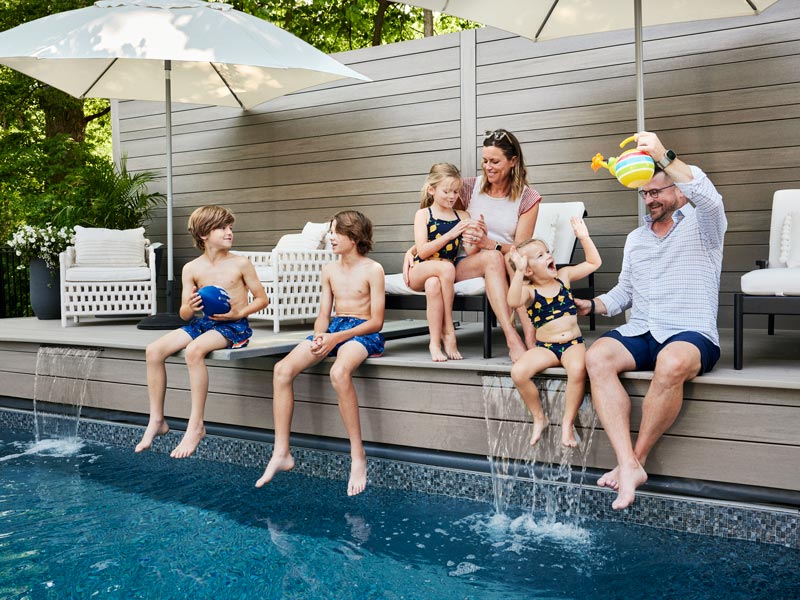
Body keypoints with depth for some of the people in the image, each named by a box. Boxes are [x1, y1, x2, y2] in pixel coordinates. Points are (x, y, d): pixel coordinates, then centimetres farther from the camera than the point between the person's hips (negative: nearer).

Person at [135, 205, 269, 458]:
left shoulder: (241, 264, -2)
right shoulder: (191, 269, 6)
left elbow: (262, 299, 2)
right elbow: (184, 314, 7)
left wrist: (238, 314, -14)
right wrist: (189, 308, -18)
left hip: (233, 326, -5)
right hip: (201, 322, 5)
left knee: (194, 350, -34)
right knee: (154, 350, -14)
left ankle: (196, 425, -25)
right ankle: (156, 420, -2)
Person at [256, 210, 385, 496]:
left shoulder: (372, 269, -4)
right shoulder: (329, 270, 15)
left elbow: (376, 321, -9)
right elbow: (323, 315, 14)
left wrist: (336, 338, -18)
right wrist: (319, 336, -10)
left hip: (363, 331, -6)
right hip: (333, 328, 6)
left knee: (339, 372, -39)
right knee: (282, 370, -17)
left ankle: (358, 456, -27)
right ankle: (281, 453, -11)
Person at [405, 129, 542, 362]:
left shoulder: (527, 198, 5)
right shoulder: (470, 187, 8)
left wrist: (489, 243, -24)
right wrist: (412, 250, -4)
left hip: (509, 265, 0)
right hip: (466, 263, 0)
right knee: (492, 258, -35)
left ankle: (531, 335, -43)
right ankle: (513, 340, -45)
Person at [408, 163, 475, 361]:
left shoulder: (463, 216, 10)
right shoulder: (423, 215, 2)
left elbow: (471, 252, 2)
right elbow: (422, 252, -11)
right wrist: (450, 235, -19)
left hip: (443, 274, 2)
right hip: (419, 272, -1)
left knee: (433, 284, -34)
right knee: (446, 267, -34)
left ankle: (435, 343, -24)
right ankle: (448, 330, -26)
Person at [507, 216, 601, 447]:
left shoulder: (564, 276, 7)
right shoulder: (529, 291, -6)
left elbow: (594, 263, 12)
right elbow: (513, 302, -29)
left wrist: (584, 237, 3)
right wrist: (519, 271, -36)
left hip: (573, 342, 1)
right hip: (545, 347, -1)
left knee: (578, 369, -33)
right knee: (518, 372, -25)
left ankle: (568, 423, -13)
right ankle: (539, 418, 0)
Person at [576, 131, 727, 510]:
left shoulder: (700, 224, 7)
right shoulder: (635, 238, 25)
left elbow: (708, 197, -19)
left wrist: (663, 156, -29)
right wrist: (594, 306, 7)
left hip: (691, 334, -5)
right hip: (640, 333, 5)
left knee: (671, 364, -40)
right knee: (597, 357, -27)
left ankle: (637, 458, -20)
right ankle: (628, 465, -34)